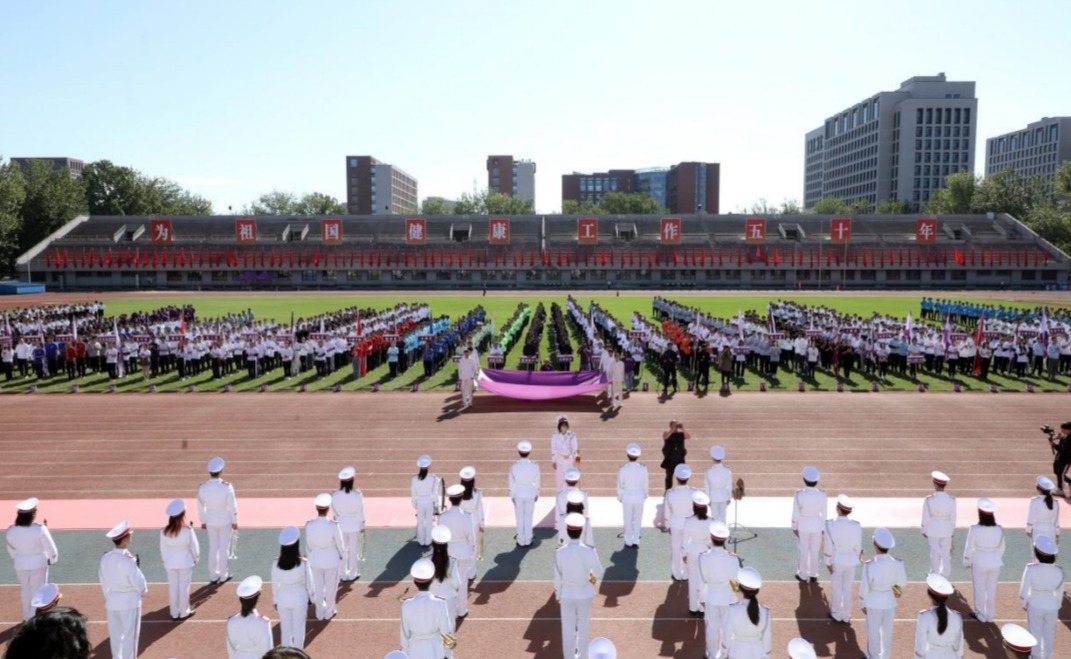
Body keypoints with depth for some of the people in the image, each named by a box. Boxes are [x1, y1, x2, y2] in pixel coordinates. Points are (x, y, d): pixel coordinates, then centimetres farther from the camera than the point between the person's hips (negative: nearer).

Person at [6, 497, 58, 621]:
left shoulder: (11, 530, -11)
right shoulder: (40, 529, -24)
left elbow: (11, 550, 4)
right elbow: (51, 549, -18)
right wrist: (52, 560, 1)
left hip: (20, 565, 4)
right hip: (38, 564, -4)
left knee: (25, 590, 22)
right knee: (38, 591, 12)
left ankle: (27, 617, 34)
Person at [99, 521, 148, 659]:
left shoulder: (105, 558, -5)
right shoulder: (128, 561, -23)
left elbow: (103, 581, 6)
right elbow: (139, 582, -17)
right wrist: (143, 591, 5)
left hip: (112, 601, 6)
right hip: (130, 601, -6)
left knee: (115, 635, 19)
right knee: (129, 636, 8)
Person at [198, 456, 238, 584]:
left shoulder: (202, 487, -12)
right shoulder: (227, 487, -23)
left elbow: (201, 505, -1)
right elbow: (232, 506, -15)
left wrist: (203, 521, 13)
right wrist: (235, 521, -2)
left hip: (211, 521, 3)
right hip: (225, 521, -3)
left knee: (213, 547, 15)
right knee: (224, 547, 10)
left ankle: (213, 576, 22)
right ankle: (223, 576, 18)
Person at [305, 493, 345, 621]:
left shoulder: (309, 525, -20)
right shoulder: (333, 526, -28)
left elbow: (308, 544, -5)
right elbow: (340, 544, -14)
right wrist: (342, 556, 7)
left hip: (315, 560, 3)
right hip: (332, 560, -2)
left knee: (318, 587, 23)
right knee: (331, 586, 20)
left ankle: (320, 613, 39)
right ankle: (329, 612, 37)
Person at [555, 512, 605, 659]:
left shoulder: (559, 553, -18)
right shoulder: (589, 552, -20)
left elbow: (558, 578, -9)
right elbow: (599, 573, -6)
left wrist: (558, 595, 8)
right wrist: (593, 577, 17)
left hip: (567, 594, 0)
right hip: (584, 593, 0)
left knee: (568, 629, 15)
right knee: (583, 628, 19)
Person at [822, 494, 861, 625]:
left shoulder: (830, 525, -21)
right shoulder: (856, 526, -14)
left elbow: (828, 546, -15)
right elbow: (858, 546, -2)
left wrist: (828, 562, -4)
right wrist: (856, 558, 15)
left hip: (836, 560, -2)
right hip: (850, 561, 2)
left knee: (837, 588, 14)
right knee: (848, 588, 17)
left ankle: (837, 614, 28)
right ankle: (846, 615, 28)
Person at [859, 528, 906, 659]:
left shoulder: (869, 565, -27)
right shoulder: (897, 564, -18)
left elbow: (865, 586, -17)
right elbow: (902, 583, -2)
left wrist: (862, 604, -1)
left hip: (873, 602, -3)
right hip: (890, 601, 3)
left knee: (873, 631, 15)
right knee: (887, 630, 21)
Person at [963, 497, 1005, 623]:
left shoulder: (975, 529, -19)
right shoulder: (999, 529, -9)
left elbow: (969, 548, -11)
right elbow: (1001, 548, 2)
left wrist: (967, 562, 4)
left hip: (979, 562, -3)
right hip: (994, 562, 4)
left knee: (980, 589, 11)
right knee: (991, 589, 15)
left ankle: (981, 615, 22)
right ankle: (990, 615, 25)